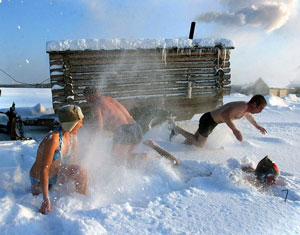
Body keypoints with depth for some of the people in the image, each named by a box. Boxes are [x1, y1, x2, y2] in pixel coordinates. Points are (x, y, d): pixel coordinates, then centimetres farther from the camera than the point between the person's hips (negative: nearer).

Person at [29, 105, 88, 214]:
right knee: (44, 211, 13)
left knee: (82, 173, -23)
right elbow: (44, 169, -33)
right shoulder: (53, 139, -34)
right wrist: (46, 200, -33)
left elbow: (73, 161, 4)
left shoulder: (72, 136, -10)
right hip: (39, 180, -5)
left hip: (56, 173, 5)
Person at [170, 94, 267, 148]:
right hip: (208, 120, -9)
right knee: (200, 144, 1)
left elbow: (249, 116, 32)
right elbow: (224, 114, -43)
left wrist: (257, 126, 42)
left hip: (211, 120, 9)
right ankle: (178, 130, 6)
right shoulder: (242, 106, -27)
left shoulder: (246, 109, 4)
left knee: (196, 139, 18)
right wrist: (234, 129, -48)